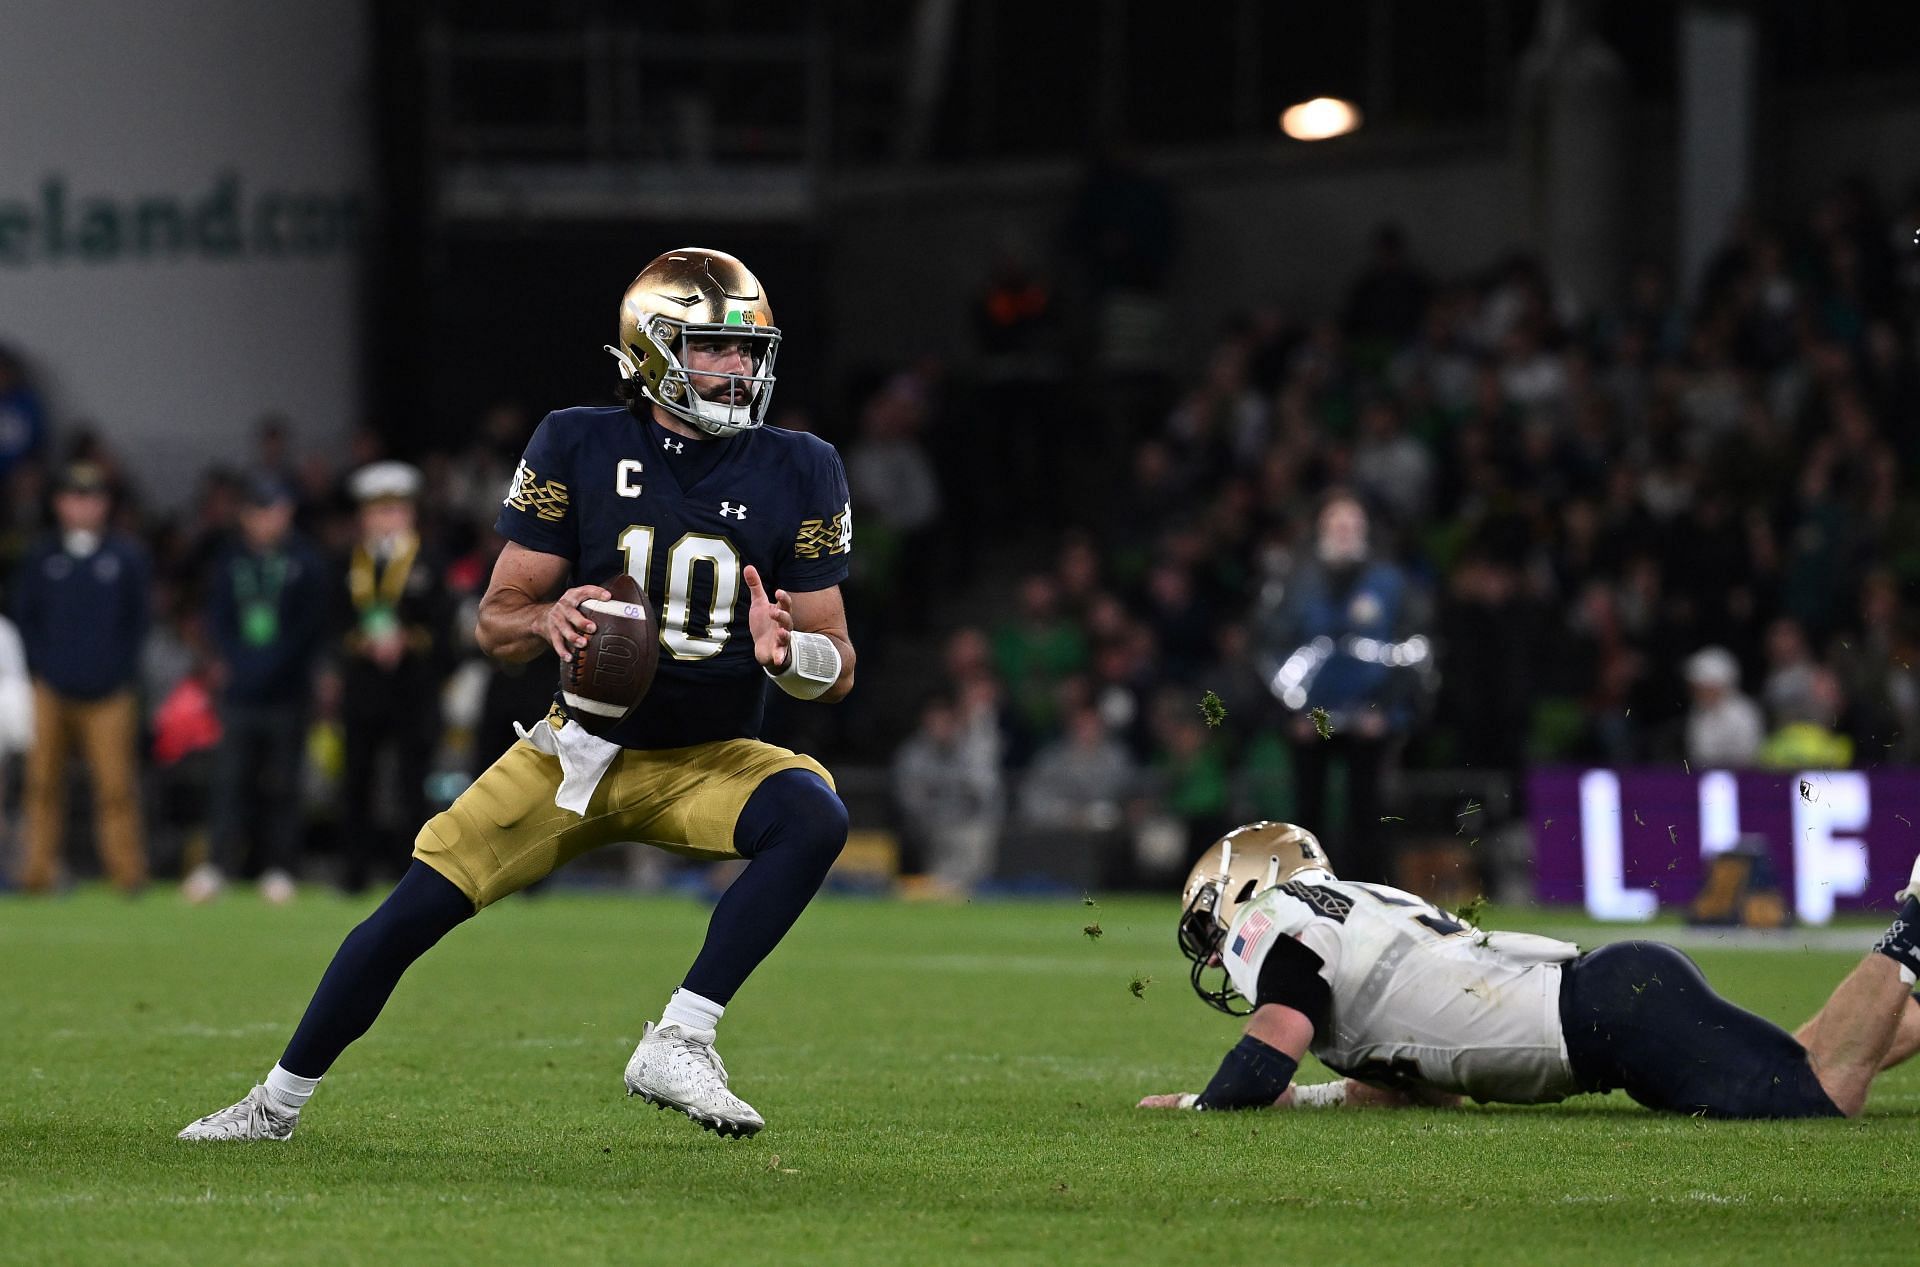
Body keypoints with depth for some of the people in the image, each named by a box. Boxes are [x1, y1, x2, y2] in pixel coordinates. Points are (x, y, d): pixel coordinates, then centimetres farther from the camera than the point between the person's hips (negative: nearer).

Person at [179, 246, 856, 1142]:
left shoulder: (798, 474, -4)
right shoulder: (578, 449, -6)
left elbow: (837, 667, -2)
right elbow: (496, 622, -3)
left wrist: (787, 650, -26)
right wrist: (549, 619, -27)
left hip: (708, 758, 0)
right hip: (580, 750, 0)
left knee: (814, 816, -31)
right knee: (414, 911, -8)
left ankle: (677, 1045, -27)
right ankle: (279, 1101, 12)